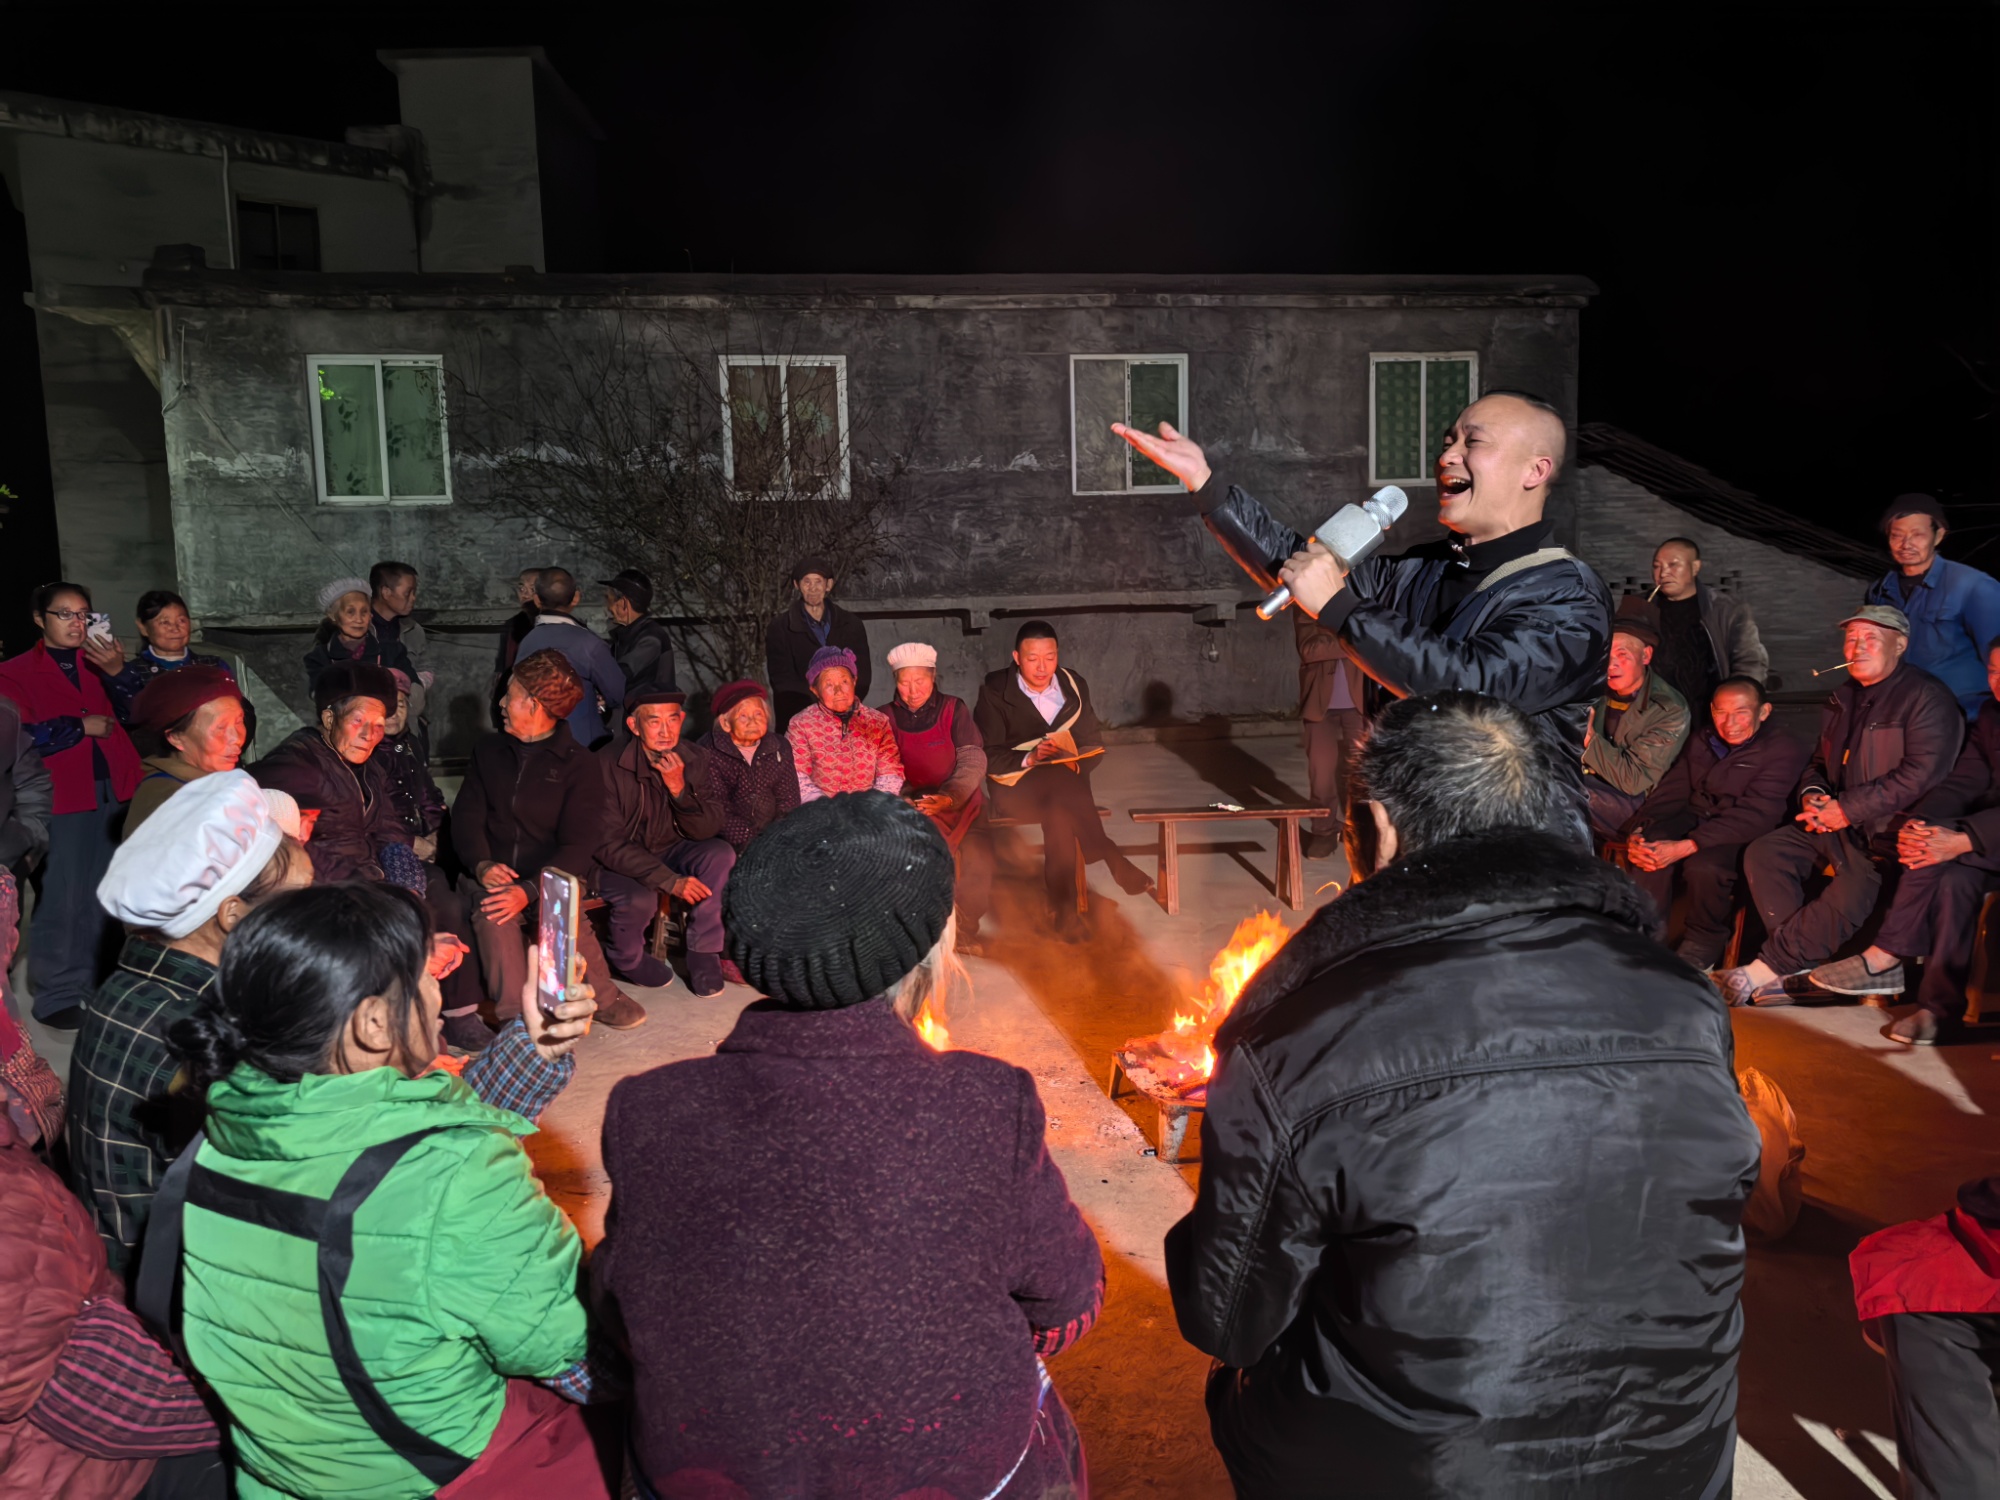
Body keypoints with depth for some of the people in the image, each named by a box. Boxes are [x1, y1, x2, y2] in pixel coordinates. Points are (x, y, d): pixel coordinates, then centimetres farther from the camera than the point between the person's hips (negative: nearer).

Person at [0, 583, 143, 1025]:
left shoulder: (100, 663, 17)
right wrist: (82, 726, -8)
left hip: (115, 791, 4)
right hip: (62, 799, -4)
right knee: (64, 897, -4)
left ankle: (101, 984, 21)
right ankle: (58, 995, 7)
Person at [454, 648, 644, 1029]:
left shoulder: (580, 765, 1)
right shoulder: (489, 750, 15)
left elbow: (578, 845, -7)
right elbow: (466, 815, 7)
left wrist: (529, 891, -23)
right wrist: (482, 865, -14)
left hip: (547, 881, -2)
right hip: (492, 877, 2)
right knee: (492, 914, -31)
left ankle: (605, 998, -7)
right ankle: (515, 1020, -26)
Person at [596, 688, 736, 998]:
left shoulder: (694, 759, -9)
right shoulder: (609, 762, -22)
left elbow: (708, 830, -12)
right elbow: (608, 844, -22)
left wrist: (679, 789, -30)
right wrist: (670, 881, -29)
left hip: (669, 854, 4)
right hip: (617, 864, -4)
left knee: (720, 854, -22)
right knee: (640, 899, -33)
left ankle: (703, 955, -9)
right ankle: (626, 959, 2)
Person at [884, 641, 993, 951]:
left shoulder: (954, 709, 1)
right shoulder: (887, 718, 5)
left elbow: (973, 760, -8)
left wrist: (949, 797, -24)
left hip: (961, 798, 0)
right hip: (913, 804, 0)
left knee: (978, 854, -19)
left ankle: (965, 925, 4)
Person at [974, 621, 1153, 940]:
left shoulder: (1074, 684, 6)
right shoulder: (994, 690, -4)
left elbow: (1093, 743, 8)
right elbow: (987, 757, -9)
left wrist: (1076, 764, -16)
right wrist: (1029, 759, -27)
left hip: (1065, 782, 3)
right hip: (1014, 786, -2)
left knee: (1059, 811, -35)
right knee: (1062, 783, -36)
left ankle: (1063, 911, -34)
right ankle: (1113, 862, -29)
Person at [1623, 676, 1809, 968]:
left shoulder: (1784, 750, -9)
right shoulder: (1701, 742, 13)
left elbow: (1753, 815, -19)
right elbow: (1670, 791, 8)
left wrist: (1686, 847, -30)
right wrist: (1638, 832, -14)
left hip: (1742, 837, -5)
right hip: (1694, 817, 5)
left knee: (1703, 866, -35)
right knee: (1648, 845, -27)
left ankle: (1703, 945, -8)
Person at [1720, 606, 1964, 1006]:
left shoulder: (1926, 697, -7)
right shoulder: (1843, 699, 18)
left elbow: (1922, 773, -18)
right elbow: (1820, 762, 28)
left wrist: (1847, 809, -18)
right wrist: (1812, 794, 4)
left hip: (1891, 828, -8)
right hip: (1837, 825, 8)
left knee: (1850, 896, -31)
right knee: (1763, 853, -14)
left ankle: (1763, 970, -25)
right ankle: (1797, 968, -18)